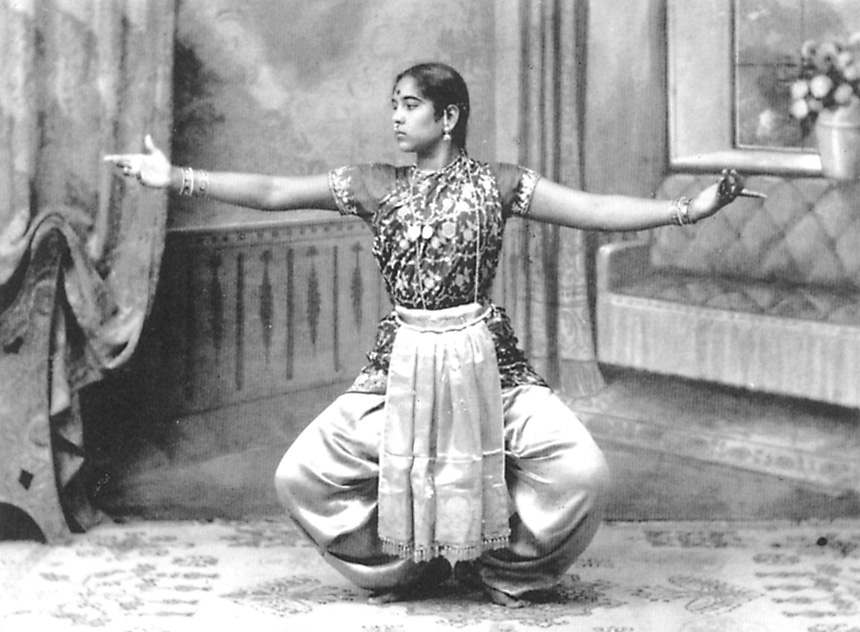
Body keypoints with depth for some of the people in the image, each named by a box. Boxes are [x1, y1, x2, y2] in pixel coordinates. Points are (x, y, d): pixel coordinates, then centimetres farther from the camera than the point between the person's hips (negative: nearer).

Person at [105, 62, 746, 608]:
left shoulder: (498, 183, 0)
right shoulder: (375, 185, 4)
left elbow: (597, 210, -6)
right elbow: (272, 192, 0)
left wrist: (691, 207, -17)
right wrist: (175, 177, -5)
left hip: (488, 360, -1)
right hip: (402, 363, 2)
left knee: (583, 471, -19)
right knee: (300, 475, -10)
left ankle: (506, 570, 12)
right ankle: (399, 566, 17)